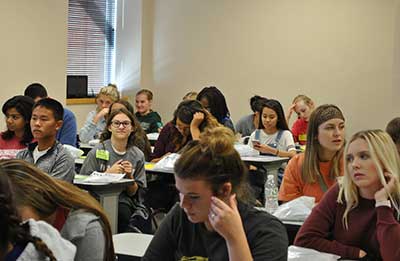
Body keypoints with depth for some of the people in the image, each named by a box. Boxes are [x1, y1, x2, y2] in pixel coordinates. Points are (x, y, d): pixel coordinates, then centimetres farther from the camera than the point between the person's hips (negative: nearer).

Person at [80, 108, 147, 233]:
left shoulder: (137, 155, 8)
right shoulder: (97, 151, -1)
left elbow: (134, 193, 11)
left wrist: (130, 176, -8)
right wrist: (108, 173, -13)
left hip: (123, 203, 3)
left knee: (122, 211, -33)